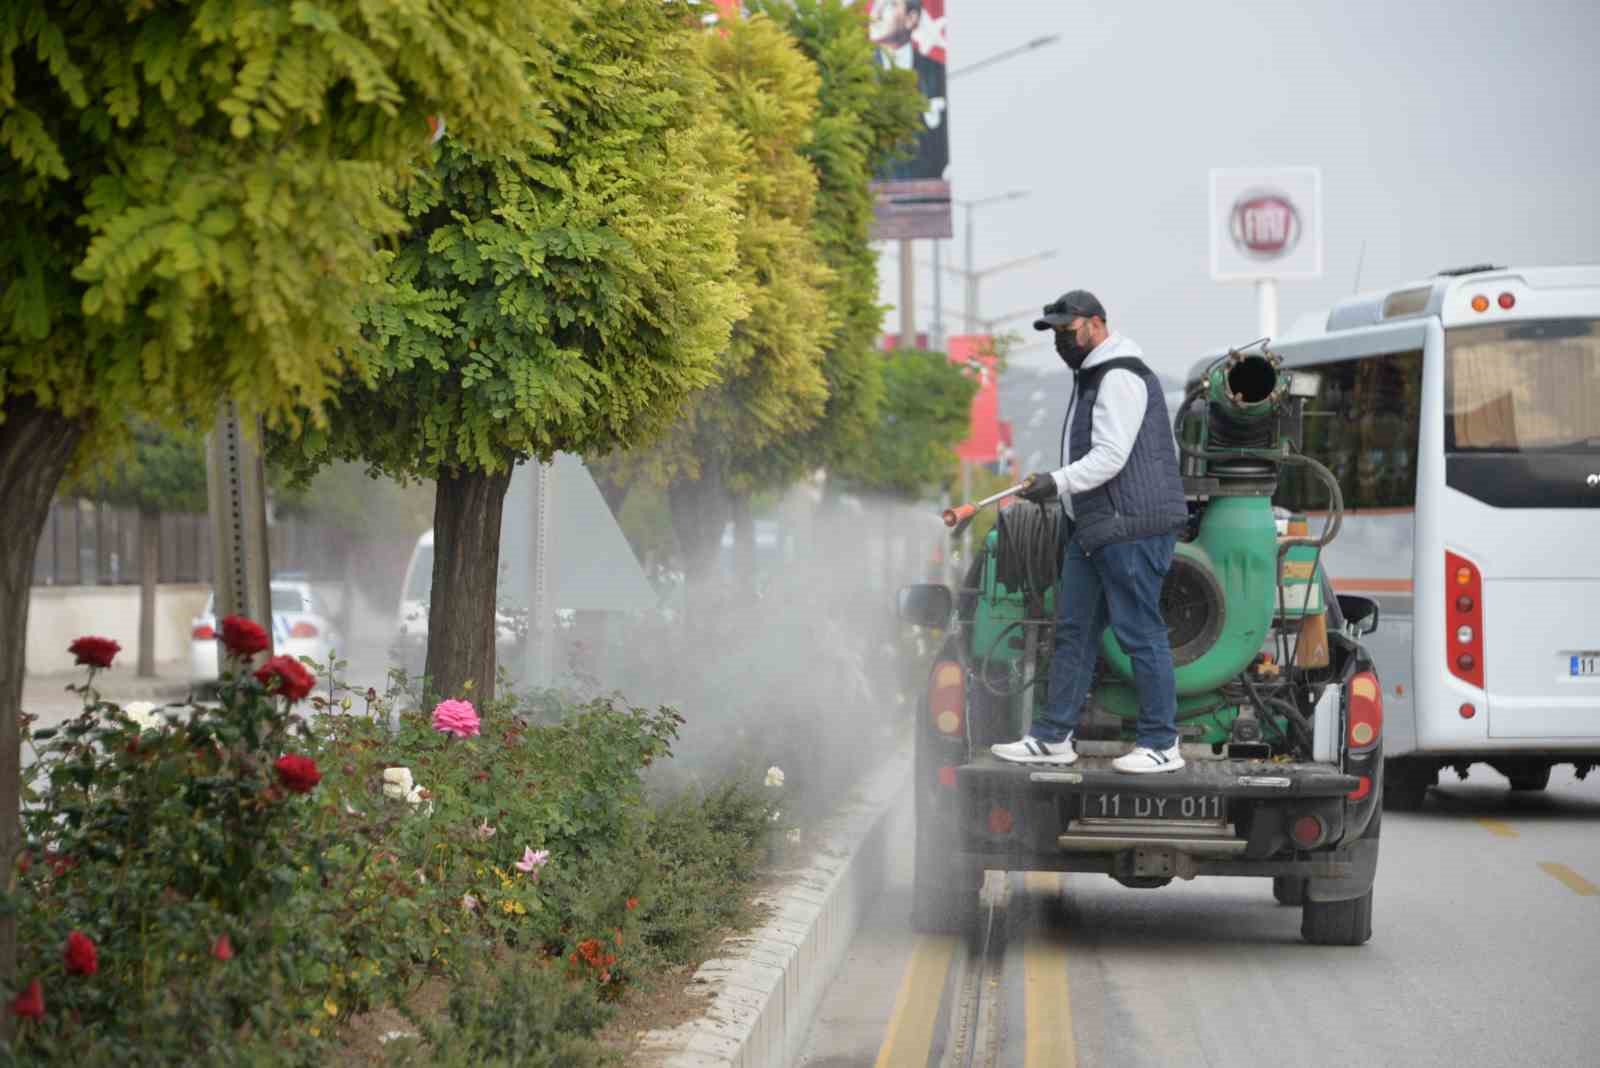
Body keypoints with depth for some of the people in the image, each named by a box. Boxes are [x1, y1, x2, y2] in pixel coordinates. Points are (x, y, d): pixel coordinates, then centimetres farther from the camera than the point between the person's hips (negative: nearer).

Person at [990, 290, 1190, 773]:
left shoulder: (1120, 378, -13)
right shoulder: (1091, 376, 21)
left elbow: (1111, 456, -21)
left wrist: (1059, 482, -27)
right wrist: (1053, 486, 21)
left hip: (1131, 527, -11)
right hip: (1092, 526, 11)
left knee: (1140, 633, -7)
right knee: (1073, 629, 10)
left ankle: (1161, 745, -2)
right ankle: (1052, 737, 14)